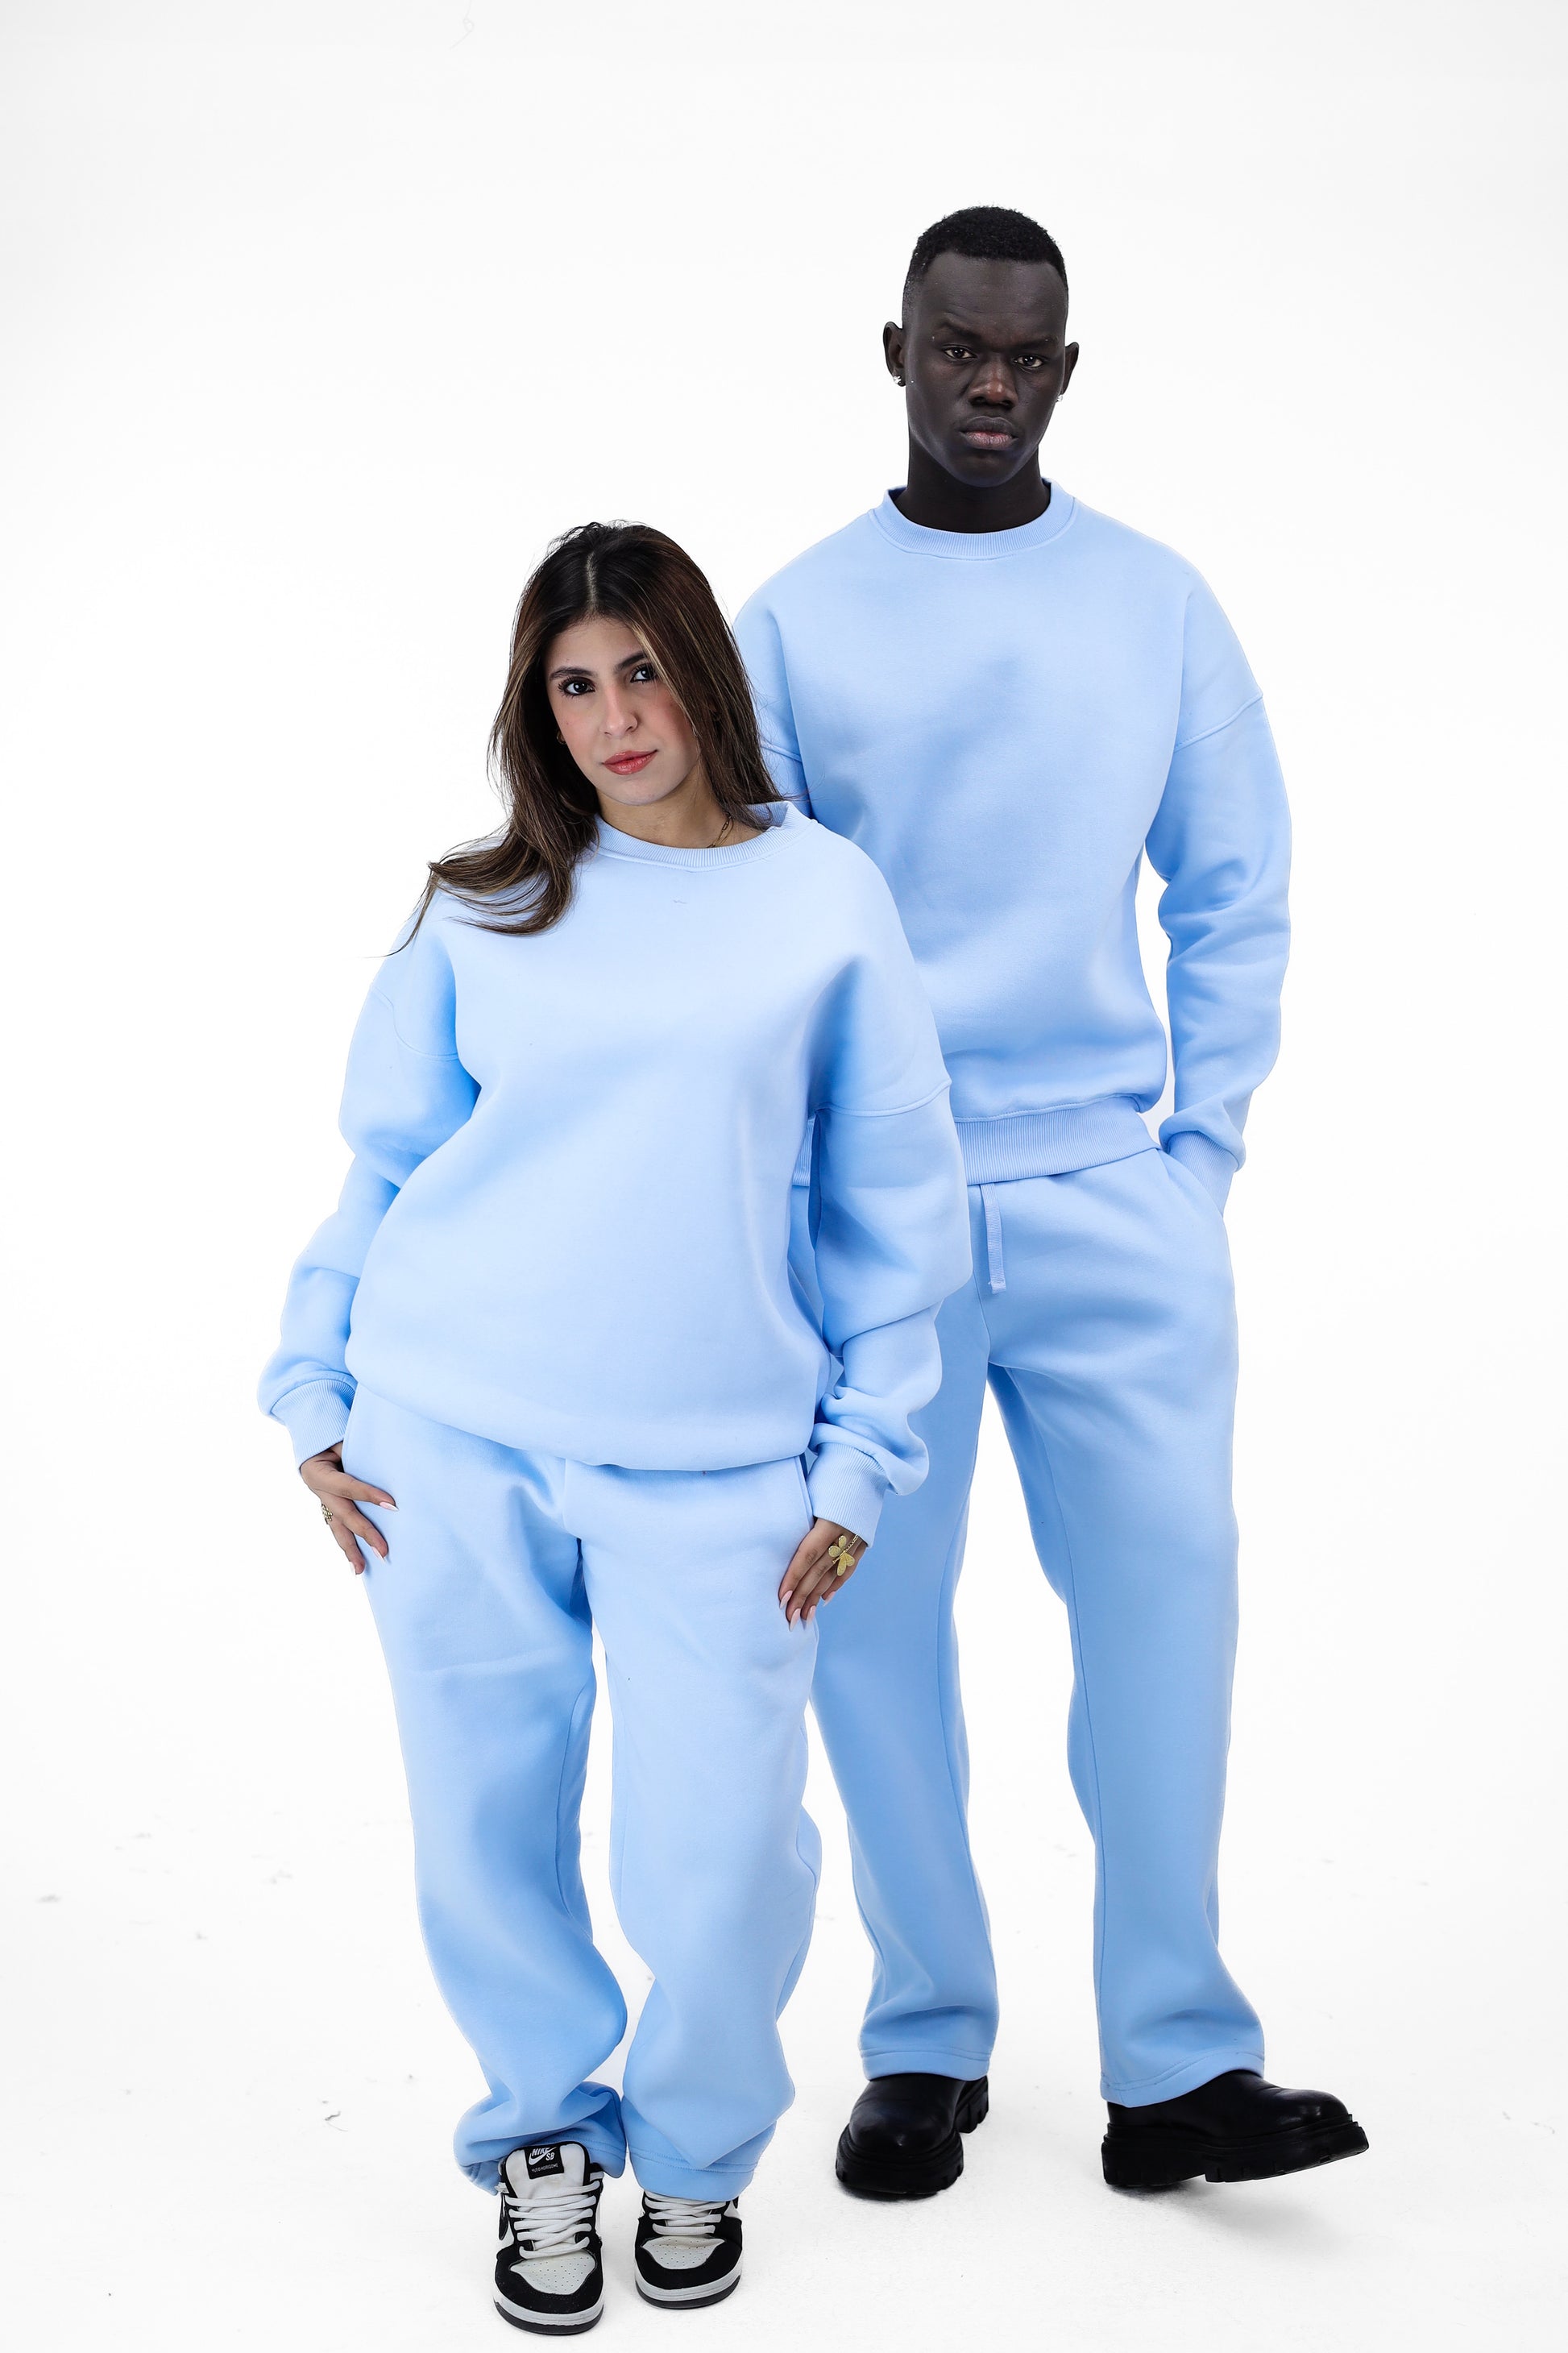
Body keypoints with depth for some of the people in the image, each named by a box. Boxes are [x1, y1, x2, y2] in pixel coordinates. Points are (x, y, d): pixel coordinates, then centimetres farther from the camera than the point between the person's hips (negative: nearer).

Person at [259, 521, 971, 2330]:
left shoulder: (826, 896, 4)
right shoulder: (482, 910, 7)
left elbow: (896, 1200, 6)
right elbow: (383, 1158, 13)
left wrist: (859, 1461, 2)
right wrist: (315, 1393, 6)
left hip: (710, 1464, -1)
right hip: (452, 1444, 1)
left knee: (721, 1854, -3)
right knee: (487, 1833, 7)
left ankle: (693, 2156, 27)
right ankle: (544, 2135, 33)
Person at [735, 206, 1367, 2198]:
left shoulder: (1157, 602, 8)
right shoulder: (793, 620, 4)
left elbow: (1235, 888, 10)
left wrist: (1207, 1139, 2)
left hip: (1113, 1197, 1)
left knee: (1165, 1598, -3)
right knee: (878, 1623, 4)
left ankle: (1175, 2067, 7)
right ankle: (926, 2047, 19)